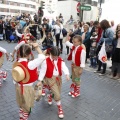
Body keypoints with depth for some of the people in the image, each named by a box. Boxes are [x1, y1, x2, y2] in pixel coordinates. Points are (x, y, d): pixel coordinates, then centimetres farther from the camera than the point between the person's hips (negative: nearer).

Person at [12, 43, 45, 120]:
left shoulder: (16, 64, -7)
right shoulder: (29, 64, -28)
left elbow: (15, 79, 2)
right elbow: (42, 57, -29)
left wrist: (17, 86, 17)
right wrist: (37, 47, -20)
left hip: (19, 87, 7)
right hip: (27, 88, -6)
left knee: (21, 106, 29)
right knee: (27, 108, 16)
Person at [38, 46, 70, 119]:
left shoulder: (60, 60, -4)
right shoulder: (46, 61, -16)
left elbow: (64, 67, -16)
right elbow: (42, 71, -13)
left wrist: (67, 74, -34)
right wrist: (40, 80, -16)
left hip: (58, 78, 5)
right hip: (50, 79, -5)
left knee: (57, 93, 18)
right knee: (57, 95, -8)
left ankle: (50, 96, 52)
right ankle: (60, 108, 15)